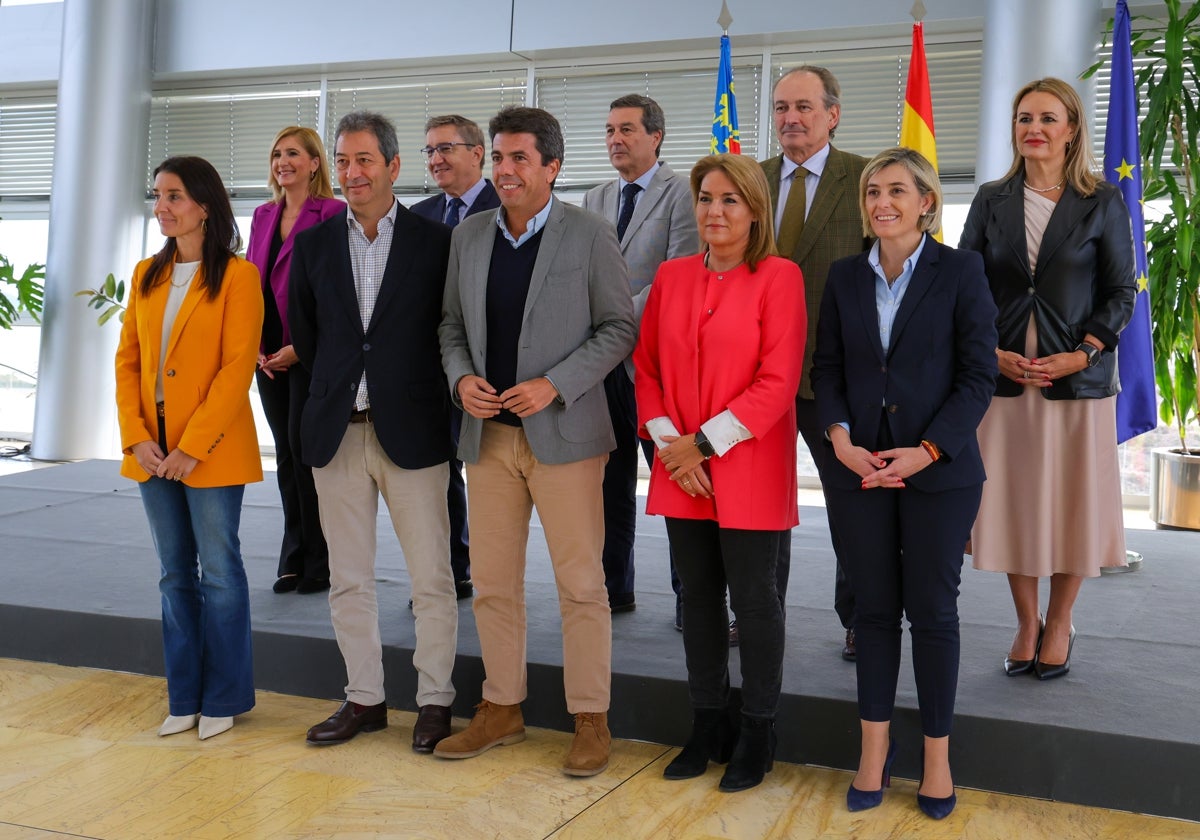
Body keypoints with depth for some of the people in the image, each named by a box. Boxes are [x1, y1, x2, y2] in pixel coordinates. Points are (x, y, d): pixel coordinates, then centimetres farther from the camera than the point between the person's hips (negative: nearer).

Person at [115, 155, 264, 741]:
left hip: (212, 452, -6)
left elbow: (237, 369, -14)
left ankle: (223, 697, 16)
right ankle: (185, 697, 23)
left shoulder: (237, 276, -8)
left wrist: (192, 447, -17)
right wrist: (136, 438, -3)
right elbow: (127, 359, 10)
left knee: (219, 573, 2)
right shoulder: (147, 275, 11)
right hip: (152, 452, 6)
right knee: (175, 576, 13)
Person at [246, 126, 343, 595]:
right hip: (269, 353, 7)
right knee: (286, 451, 10)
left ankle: (320, 561, 7)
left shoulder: (332, 213, -7)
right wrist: (254, 344, 2)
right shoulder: (263, 215, 15)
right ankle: (294, 558, 19)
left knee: (305, 447, -5)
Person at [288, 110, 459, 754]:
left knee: (431, 578, 3)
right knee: (348, 578, 10)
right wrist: (335, 391, 14)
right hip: (337, 432, 3)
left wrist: (427, 400, 3)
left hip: (412, 430, -3)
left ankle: (435, 700, 16)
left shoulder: (436, 242, -2)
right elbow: (302, 330, 16)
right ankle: (364, 697, 23)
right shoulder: (314, 244, 7)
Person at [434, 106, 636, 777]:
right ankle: (502, 709, 27)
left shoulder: (590, 235, -4)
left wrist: (554, 385, -15)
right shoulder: (468, 236, 10)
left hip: (563, 432, -5)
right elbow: (452, 323, 16)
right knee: (492, 582, 11)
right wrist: (461, 376, -4)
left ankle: (591, 720, 15)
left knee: (581, 584, 1)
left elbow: (619, 327, -5)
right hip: (488, 433, 5)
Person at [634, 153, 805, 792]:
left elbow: (778, 381, -13)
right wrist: (668, 441, -5)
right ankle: (707, 727, 26)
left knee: (752, 597, 4)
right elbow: (647, 366, 9)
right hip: (680, 469, 5)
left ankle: (757, 735, 20)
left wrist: (704, 442, -14)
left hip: (748, 469, -4)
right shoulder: (672, 277, 8)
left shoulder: (779, 278, -7)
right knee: (699, 594, 12)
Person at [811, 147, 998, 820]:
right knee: (874, 607, 8)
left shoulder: (960, 271, -2)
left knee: (933, 610, 5)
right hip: (859, 467, 3)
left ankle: (937, 754, 20)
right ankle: (875, 747, 21)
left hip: (939, 469, -2)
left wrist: (927, 451, -14)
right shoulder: (845, 276, 8)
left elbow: (978, 374, -5)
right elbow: (827, 367, 8)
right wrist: (840, 437, -9)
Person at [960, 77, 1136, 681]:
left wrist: (1079, 356, -12)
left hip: (1078, 378, -1)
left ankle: (1059, 625, 24)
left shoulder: (1102, 203, 2)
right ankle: (1026, 624, 23)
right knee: (1011, 501, 6)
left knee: (1071, 502, 5)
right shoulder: (991, 201, 7)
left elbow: (1120, 294, 2)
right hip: (1004, 377, 2)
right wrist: (990, 353, -8)